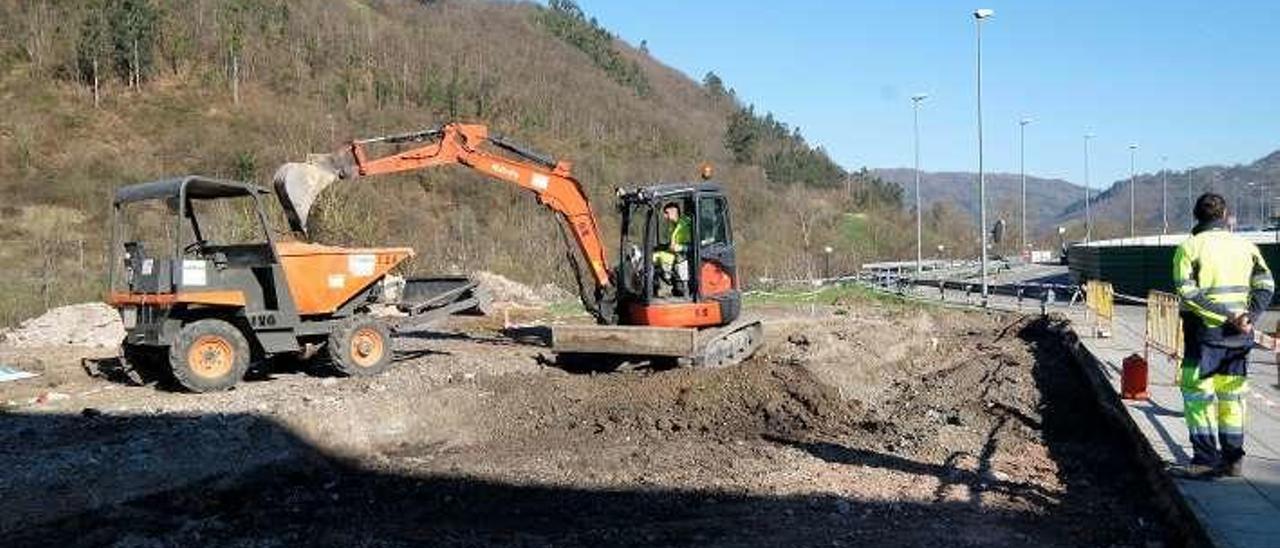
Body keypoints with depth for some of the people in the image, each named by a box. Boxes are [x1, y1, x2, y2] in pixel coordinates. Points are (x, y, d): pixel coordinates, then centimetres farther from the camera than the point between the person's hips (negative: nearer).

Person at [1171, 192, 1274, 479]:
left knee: (1197, 394, 0)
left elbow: (1187, 292, -14)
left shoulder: (1189, 247, -4)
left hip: (1205, 331, -5)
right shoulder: (1245, 245, 9)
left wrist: (1226, 315, -14)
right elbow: (1266, 283, 0)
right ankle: (1233, 460, 19)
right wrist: (1250, 316, -8)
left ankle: (1206, 461, -5)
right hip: (1239, 337, 5)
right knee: (1232, 395, 13)